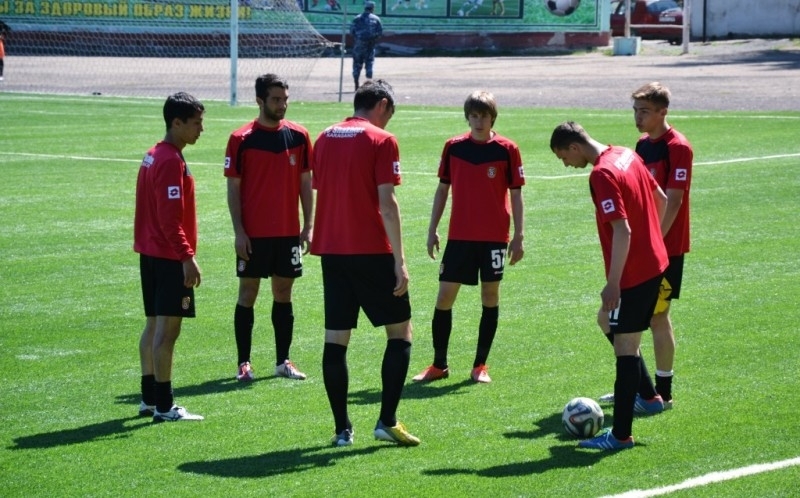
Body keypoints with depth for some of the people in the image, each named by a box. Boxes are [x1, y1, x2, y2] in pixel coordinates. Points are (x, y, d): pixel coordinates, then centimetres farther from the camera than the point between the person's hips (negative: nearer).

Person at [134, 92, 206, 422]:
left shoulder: (154, 156, 13)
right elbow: (171, 218, -22)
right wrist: (187, 257, -22)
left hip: (150, 253, 10)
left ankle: (149, 399, 21)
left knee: (154, 326, 15)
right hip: (170, 257, -10)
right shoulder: (171, 161, -17)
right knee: (167, 329, -7)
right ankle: (164, 407, -6)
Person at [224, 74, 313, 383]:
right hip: (253, 234, -3)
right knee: (248, 294, 2)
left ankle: (283, 361, 14)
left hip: (288, 232, 3)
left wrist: (309, 226, 3)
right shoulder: (241, 139, -6)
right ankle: (243, 363, 8)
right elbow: (233, 187, -4)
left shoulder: (299, 136, 3)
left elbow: (305, 182, 8)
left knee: (283, 295, 8)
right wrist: (239, 232, -9)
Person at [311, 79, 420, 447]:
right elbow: (386, 204, -12)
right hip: (372, 252, -5)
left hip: (331, 251, 5)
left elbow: (319, 192, 13)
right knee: (400, 332, 6)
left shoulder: (325, 138, 11)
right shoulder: (381, 141, -7)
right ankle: (387, 421, -1)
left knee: (335, 339, 5)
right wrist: (400, 261, -12)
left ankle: (342, 428, 5)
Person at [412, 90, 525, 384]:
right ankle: (439, 365, 9)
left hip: (494, 237, -2)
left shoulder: (506, 150, -3)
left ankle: (480, 365, 13)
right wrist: (432, 230, 7)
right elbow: (442, 189, 11)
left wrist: (519, 236, -4)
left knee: (490, 297, 3)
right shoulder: (454, 147, 3)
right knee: (444, 297, -1)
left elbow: (516, 194, 0)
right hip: (459, 236, 2)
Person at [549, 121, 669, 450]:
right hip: (654, 262, 10)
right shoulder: (627, 155, 7)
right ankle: (647, 394, 33)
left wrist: (613, 284, -22)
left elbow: (622, 231, -26)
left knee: (625, 346, -4)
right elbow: (661, 198, 18)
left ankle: (621, 434, 0)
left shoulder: (602, 175, -21)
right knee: (607, 320, 26)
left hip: (633, 272, -10)